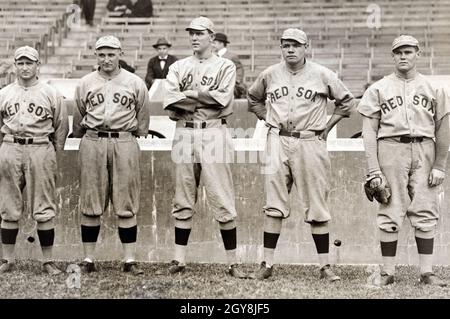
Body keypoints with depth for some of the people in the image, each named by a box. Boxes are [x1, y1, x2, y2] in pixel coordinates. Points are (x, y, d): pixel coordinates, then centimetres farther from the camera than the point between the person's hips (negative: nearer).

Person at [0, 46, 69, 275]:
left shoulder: (50, 94, 5)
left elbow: (62, 126, 7)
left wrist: (54, 156, 4)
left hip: (40, 149, -2)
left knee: (44, 210, -1)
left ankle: (48, 261, 5)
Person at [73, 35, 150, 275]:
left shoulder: (135, 83, 5)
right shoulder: (85, 84, 8)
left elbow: (142, 117, 14)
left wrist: (137, 136, 18)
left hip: (124, 142, -1)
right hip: (92, 143, 1)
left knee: (126, 204, 0)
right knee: (90, 204, 2)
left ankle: (129, 260, 3)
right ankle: (88, 259, 8)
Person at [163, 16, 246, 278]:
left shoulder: (225, 67, 5)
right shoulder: (178, 67, 14)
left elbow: (224, 99, -12)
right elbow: (170, 101, -3)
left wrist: (190, 93, -7)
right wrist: (207, 97, -9)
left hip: (214, 134, -3)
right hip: (185, 134, 3)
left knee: (223, 202, -5)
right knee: (183, 201, 6)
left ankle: (233, 262, 0)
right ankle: (179, 259, 11)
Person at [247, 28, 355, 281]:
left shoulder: (322, 75, 0)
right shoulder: (270, 75, 7)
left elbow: (347, 102, 10)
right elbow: (253, 99, 24)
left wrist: (327, 128, 3)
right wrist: (270, 120, 12)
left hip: (310, 143, -1)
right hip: (278, 141, 2)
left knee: (317, 206, 1)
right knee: (274, 205, -2)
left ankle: (325, 265, 7)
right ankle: (267, 264, 2)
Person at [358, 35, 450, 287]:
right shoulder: (378, 89, 8)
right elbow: (369, 131, 3)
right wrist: (373, 169, -5)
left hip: (424, 149, 2)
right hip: (391, 148, -1)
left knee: (426, 213, 0)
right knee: (390, 213, -2)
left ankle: (427, 272, 4)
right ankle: (388, 272, 3)